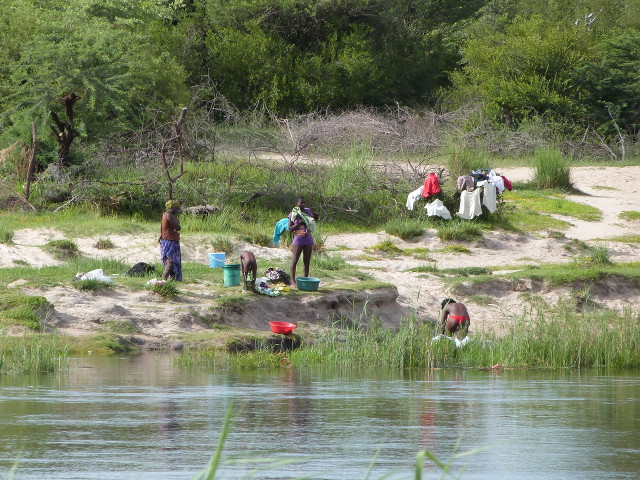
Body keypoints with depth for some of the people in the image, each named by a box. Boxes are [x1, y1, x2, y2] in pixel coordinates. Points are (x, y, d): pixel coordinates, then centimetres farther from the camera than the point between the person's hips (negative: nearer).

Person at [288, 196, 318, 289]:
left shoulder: (308, 211, 7)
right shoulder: (293, 214, -5)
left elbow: (312, 224, 21)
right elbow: (290, 229, -7)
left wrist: (314, 218, 0)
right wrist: (299, 223, -18)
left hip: (308, 240, 5)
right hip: (298, 240, -5)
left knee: (307, 261, 8)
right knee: (295, 260, -2)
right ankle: (293, 281, 0)